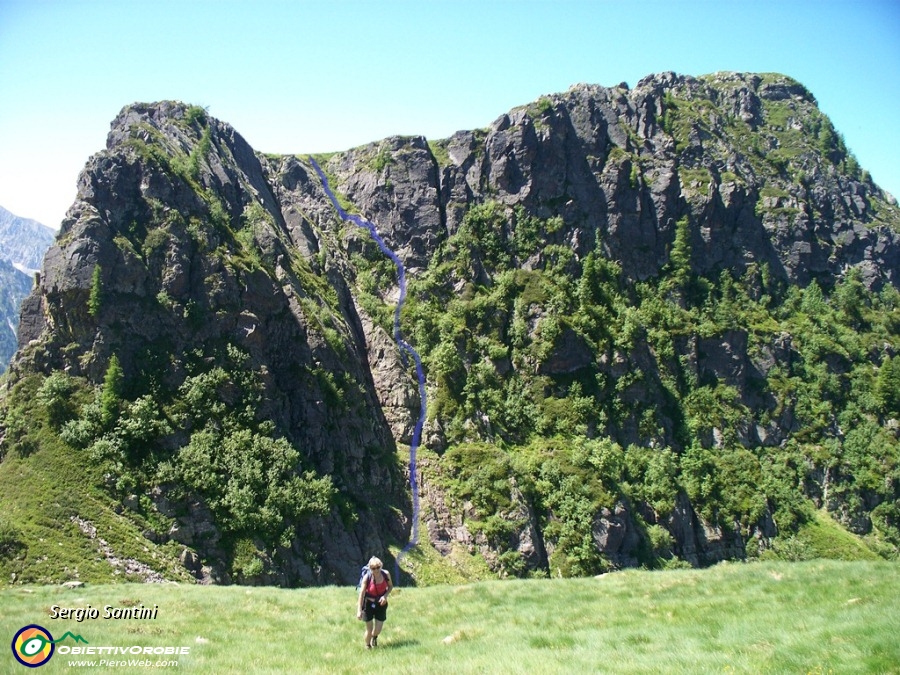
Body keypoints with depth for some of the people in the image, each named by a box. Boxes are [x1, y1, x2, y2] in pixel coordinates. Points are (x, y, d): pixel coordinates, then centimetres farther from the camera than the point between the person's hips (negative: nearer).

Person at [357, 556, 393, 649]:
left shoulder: (386, 574, -16)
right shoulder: (367, 577, -23)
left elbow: (390, 586, 2)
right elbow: (362, 593, -16)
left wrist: (385, 596, -17)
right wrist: (359, 610, -16)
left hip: (381, 604, 2)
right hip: (369, 604, -2)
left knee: (378, 630, 5)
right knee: (369, 630, 5)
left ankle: (374, 637, 43)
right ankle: (367, 646, 35)